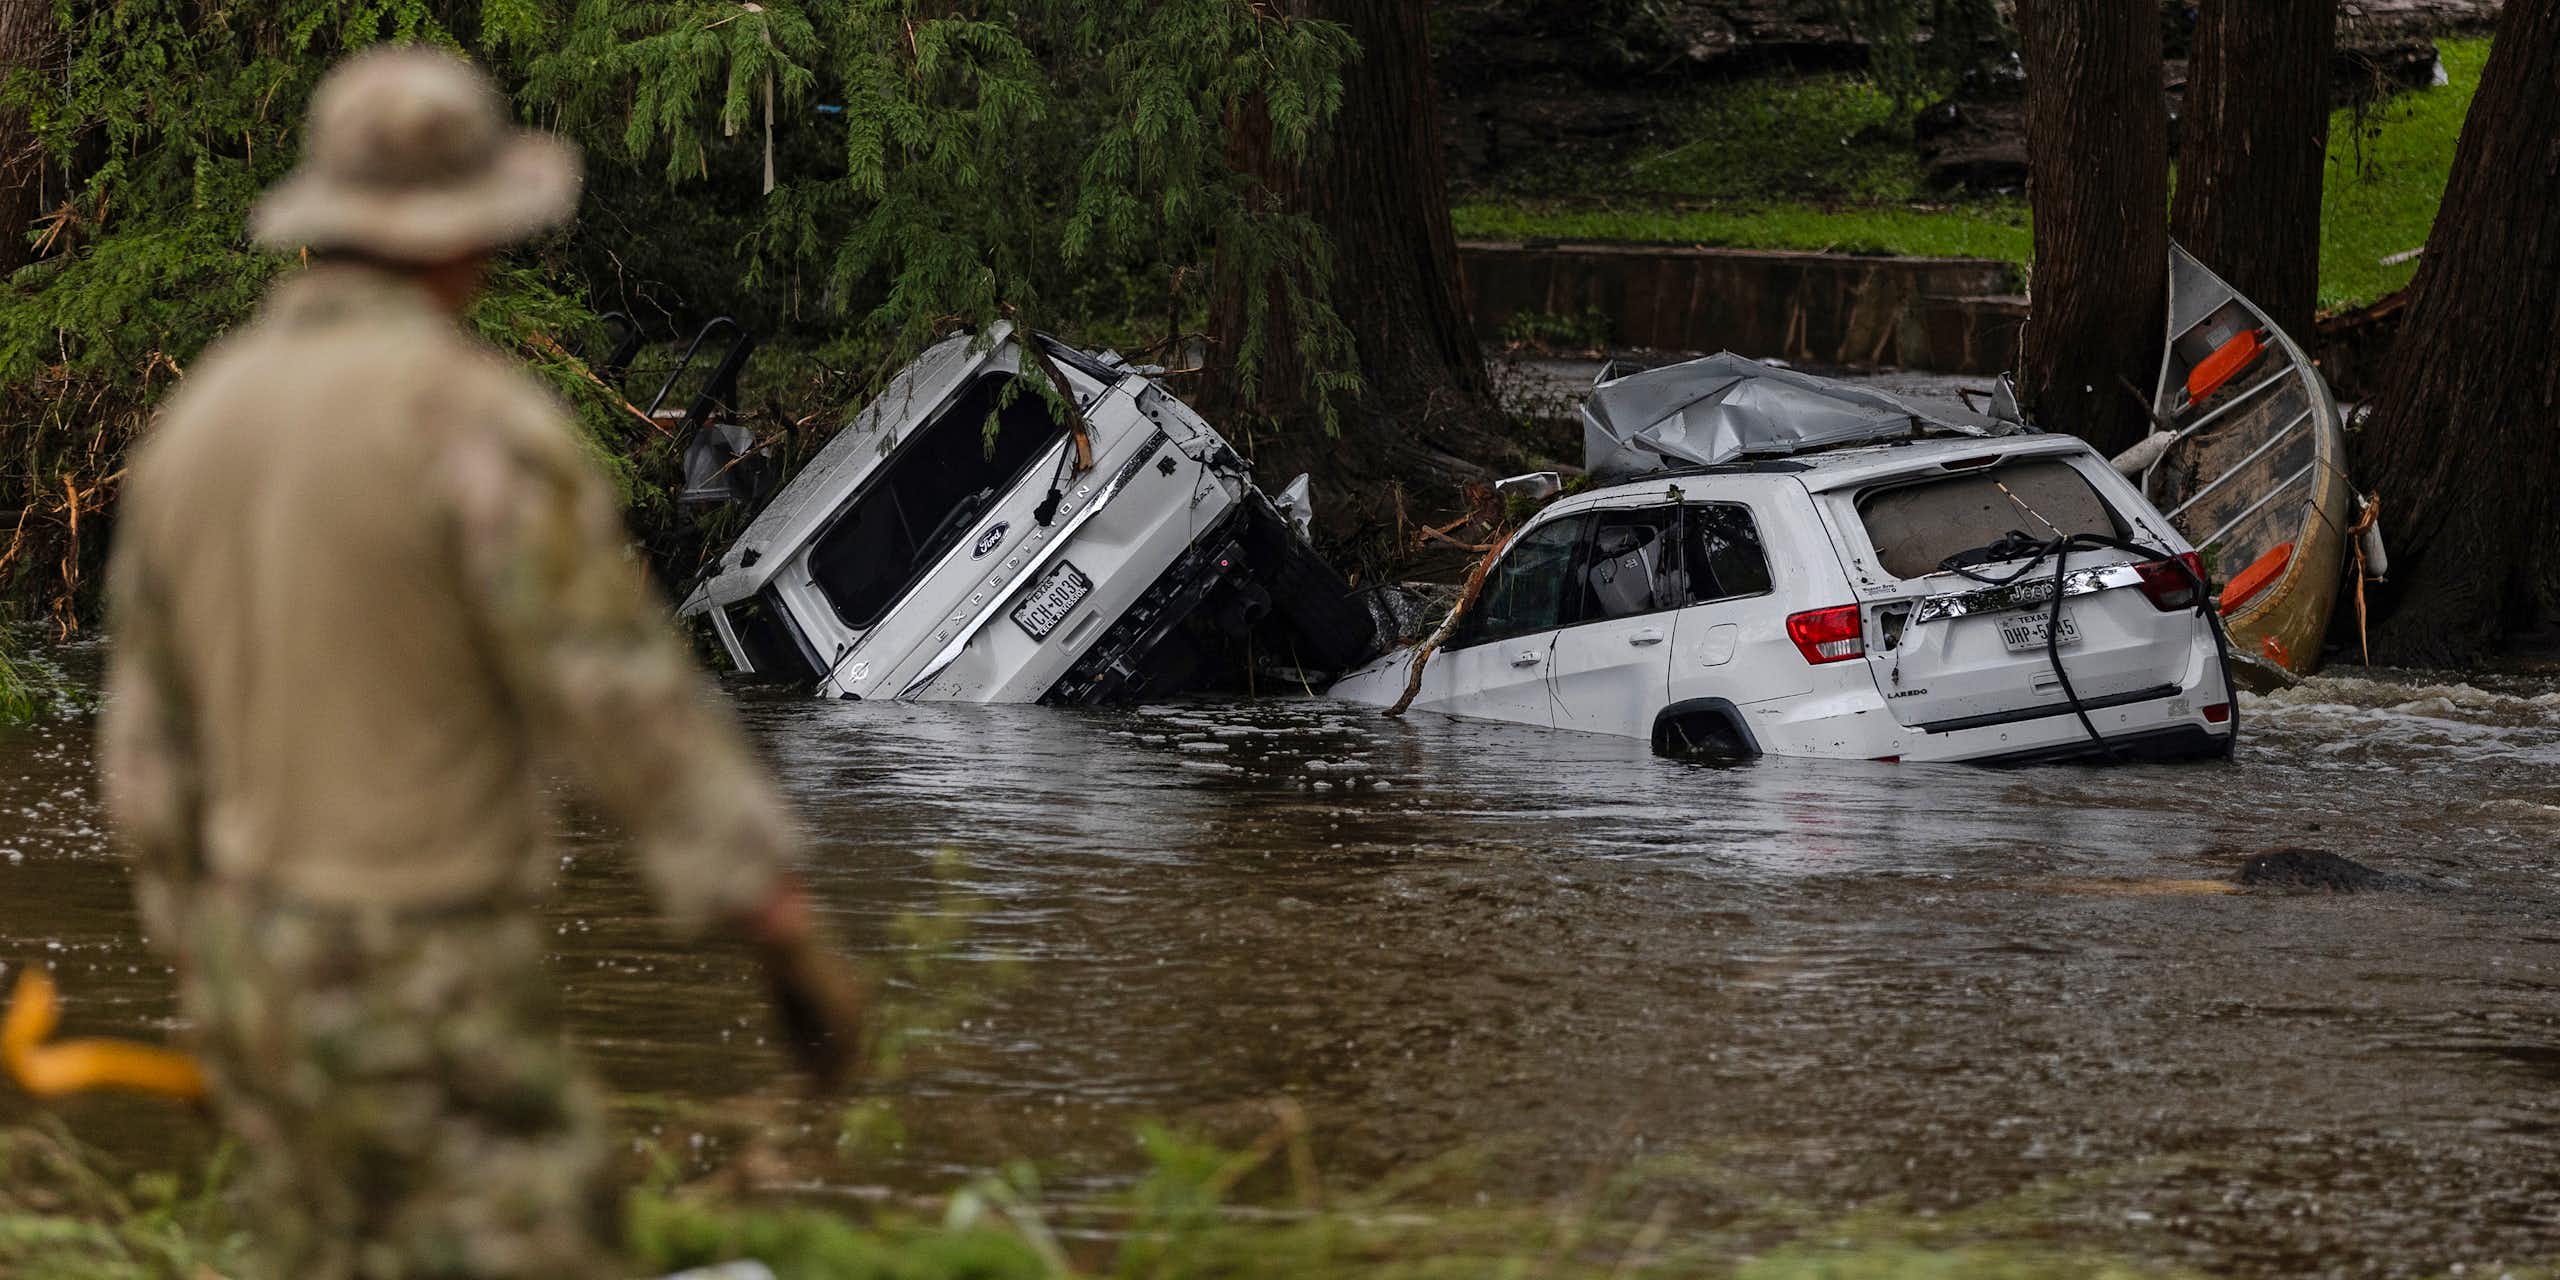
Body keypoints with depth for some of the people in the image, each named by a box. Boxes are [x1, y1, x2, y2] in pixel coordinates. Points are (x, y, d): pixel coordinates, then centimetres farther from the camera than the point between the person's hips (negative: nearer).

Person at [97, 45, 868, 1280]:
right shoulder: (478, 421, -20)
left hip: (270, 969, 8)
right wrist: (794, 938, -15)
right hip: (428, 1002, -8)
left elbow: (156, 743, 11)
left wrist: (204, 973, 23)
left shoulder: (201, 424, 5)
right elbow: (628, 702, -21)